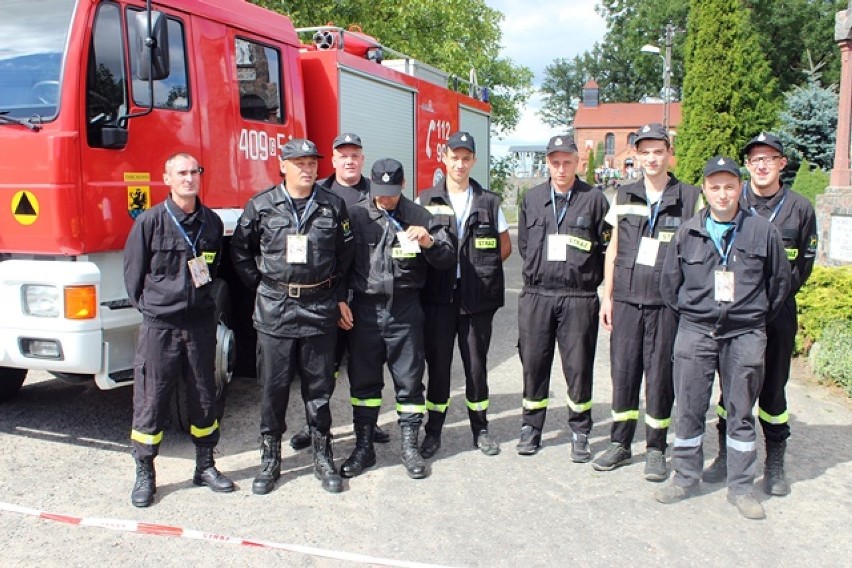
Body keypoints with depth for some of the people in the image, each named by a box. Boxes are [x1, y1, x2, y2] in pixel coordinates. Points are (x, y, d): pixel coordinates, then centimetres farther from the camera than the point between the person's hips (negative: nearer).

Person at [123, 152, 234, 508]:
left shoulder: (211, 222, 5)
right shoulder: (150, 221, -6)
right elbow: (133, 272, 1)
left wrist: (206, 302, 12)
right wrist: (148, 307, 5)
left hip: (201, 323, 4)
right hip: (159, 325, -3)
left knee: (204, 398, 12)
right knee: (151, 401, 3)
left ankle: (205, 466, 26)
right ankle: (144, 474, 18)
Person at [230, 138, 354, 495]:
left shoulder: (333, 206, 5)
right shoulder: (261, 206, 2)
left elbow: (345, 256, 11)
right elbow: (240, 252, 9)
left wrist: (338, 295, 9)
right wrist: (263, 287, 6)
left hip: (320, 309, 1)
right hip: (274, 310, 0)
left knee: (319, 387, 9)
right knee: (273, 387, 8)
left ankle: (323, 458, 23)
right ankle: (270, 459, 22)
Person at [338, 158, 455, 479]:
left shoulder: (418, 217, 2)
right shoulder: (356, 216, 2)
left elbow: (448, 259, 1)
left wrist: (429, 243, -18)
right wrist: (339, 301, -1)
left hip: (405, 310, 0)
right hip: (364, 309, 1)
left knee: (409, 380, 7)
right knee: (363, 380, 9)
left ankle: (410, 448, 21)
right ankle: (363, 447, 24)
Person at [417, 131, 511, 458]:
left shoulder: (488, 202, 6)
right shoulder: (426, 201, 4)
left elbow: (505, 247, 12)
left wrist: (481, 269, 2)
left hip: (477, 297, 1)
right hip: (439, 296, 0)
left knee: (476, 364, 9)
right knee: (438, 364, 6)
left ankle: (480, 429, 23)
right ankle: (433, 432, 19)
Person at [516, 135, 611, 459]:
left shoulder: (594, 200, 1)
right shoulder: (532, 199, 10)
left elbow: (608, 248, 1)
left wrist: (588, 278, 2)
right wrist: (540, 273, 10)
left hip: (578, 298, -2)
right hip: (536, 296, 3)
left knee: (578, 366, 3)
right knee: (533, 363, 7)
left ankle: (579, 432, 19)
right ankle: (531, 427, 21)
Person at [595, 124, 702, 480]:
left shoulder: (690, 198, 1)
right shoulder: (624, 196, 9)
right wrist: (607, 296, 9)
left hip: (667, 302, -2)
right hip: (626, 300, 3)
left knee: (660, 375, 4)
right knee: (623, 370, 7)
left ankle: (656, 449, 19)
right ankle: (620, 443, 21)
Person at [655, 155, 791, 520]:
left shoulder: (762, 232, 1)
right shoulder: (688, 233, 3)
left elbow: (780, 281, 11)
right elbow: (669, 282, 12)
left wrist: (758, 318, 12)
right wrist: (688, 313, 11)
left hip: (745, 334, 0)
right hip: (695, 332, 1)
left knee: (741, 412, 9)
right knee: (689, 409, 6)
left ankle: (741, 487, 20)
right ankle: (686, 478, 21)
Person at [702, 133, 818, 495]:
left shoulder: (799, 208, 5)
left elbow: (804, 263, 9)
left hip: (777, 312, 0)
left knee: (773, 387, 7)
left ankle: (775, 464, 19)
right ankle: (726, 456, 20)